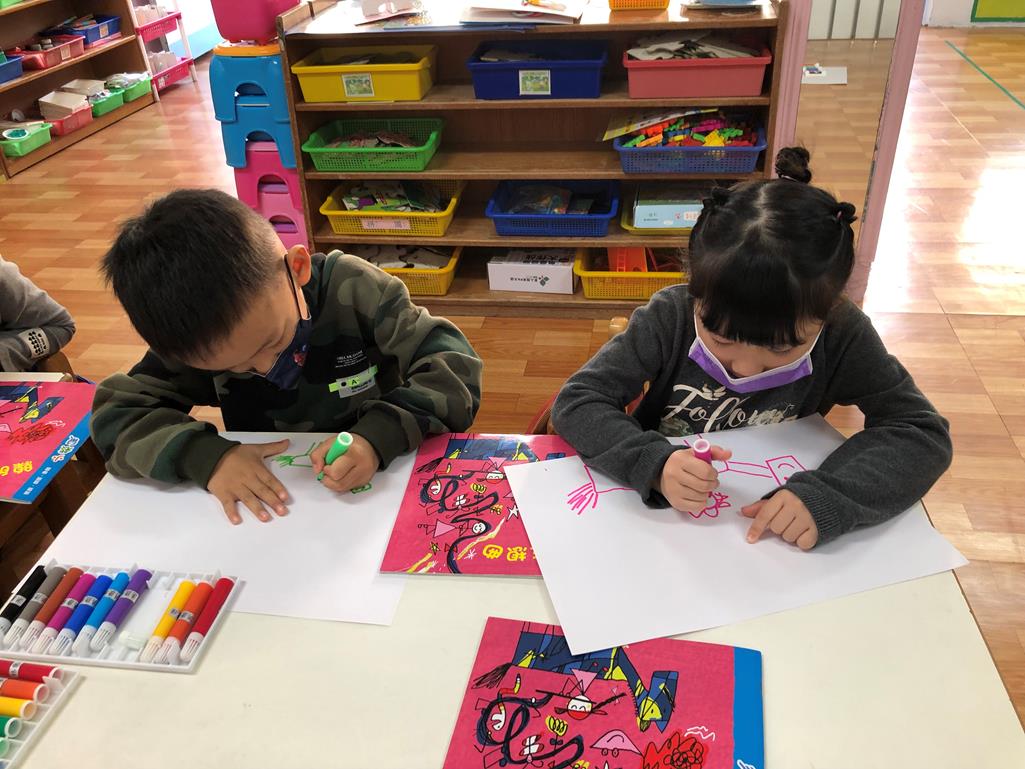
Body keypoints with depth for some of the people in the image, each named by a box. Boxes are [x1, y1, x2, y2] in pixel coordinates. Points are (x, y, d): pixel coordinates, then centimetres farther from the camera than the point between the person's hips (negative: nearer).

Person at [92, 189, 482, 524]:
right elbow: (115, 415, -9)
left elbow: (454, 366, -19)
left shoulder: (355, 289, -18)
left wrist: (379, 436, -33)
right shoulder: (200, 338, -11)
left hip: (385, 488, -1)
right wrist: (206, 457, -25)